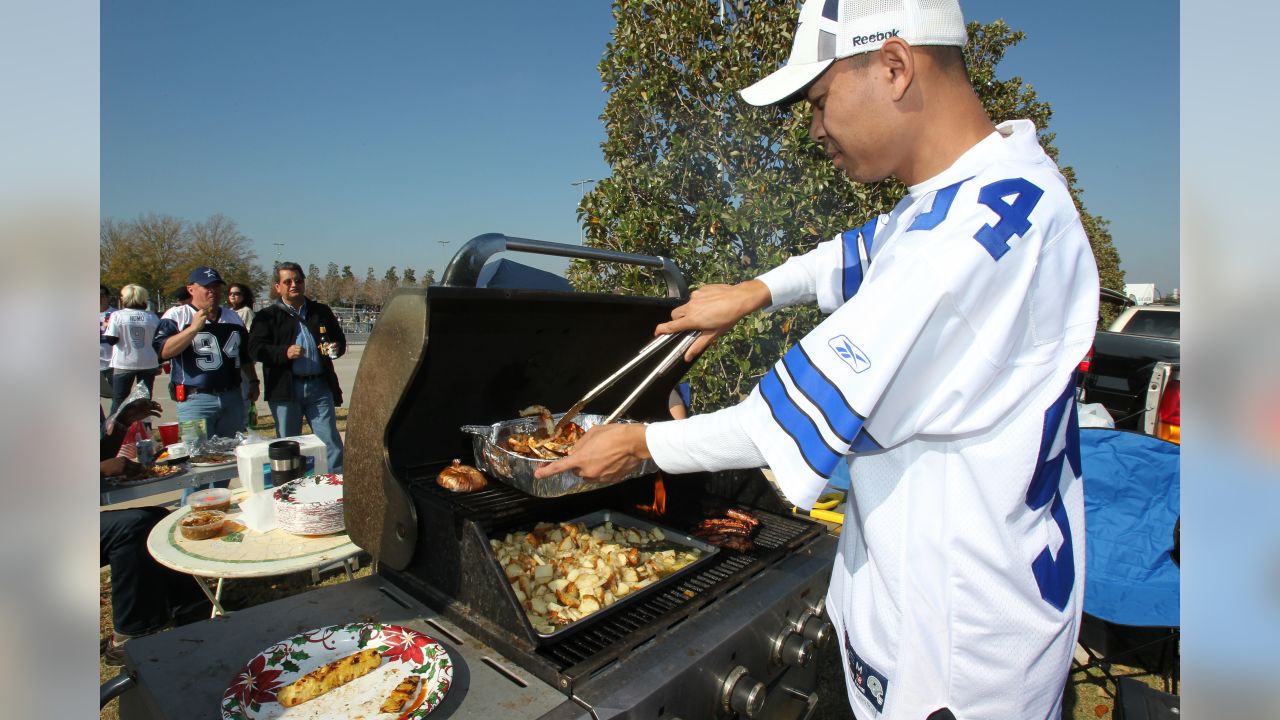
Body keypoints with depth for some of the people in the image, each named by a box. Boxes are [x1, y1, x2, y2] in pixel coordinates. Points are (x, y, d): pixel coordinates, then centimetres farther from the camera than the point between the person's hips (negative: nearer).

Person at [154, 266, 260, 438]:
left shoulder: (233, 317, 15)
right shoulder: (176, 316, -1)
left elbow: (245, 355, 22)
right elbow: (162, 351, -15)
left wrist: (253, 382, 15)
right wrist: (194, 328, -22)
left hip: (233, 398, 5)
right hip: (195, 400, -5)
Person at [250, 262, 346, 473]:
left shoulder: (321, 311, 13)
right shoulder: (268, 316, 4)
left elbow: (340, 340, 19)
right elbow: (257, 350, -5)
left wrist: (335, 348, -4)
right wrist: (285, 353, -21)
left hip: (320, 386, 1)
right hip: (285, 390, -1)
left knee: (330, 441, 1)